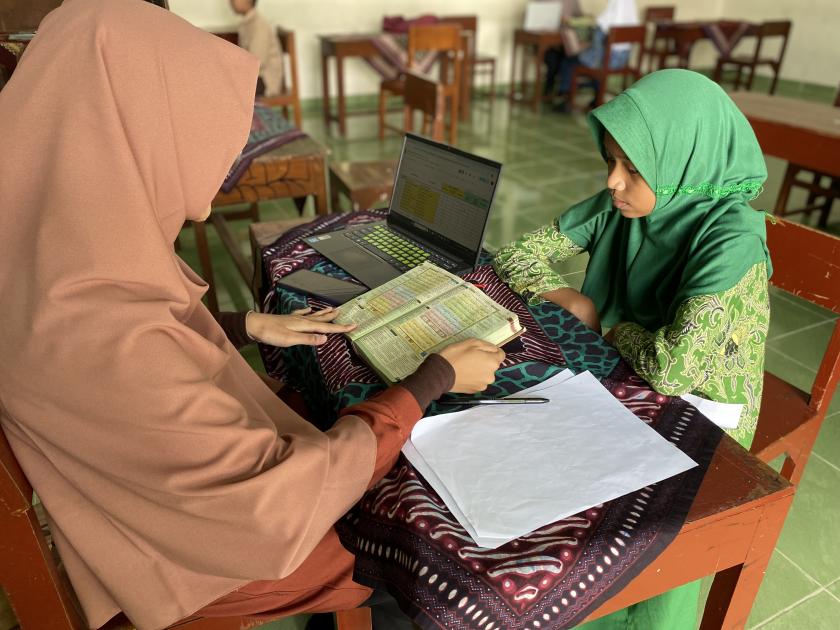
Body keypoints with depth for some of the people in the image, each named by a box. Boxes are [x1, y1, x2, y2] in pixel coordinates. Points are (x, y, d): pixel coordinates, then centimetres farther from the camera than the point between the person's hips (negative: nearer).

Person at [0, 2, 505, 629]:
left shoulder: (74, 250, -13)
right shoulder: (108, 346, -41)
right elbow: (280, 497, -31)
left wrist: (251, 325, 6)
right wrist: (436, 378, -23)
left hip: (188, 475, 7)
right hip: (200, 547, -6)